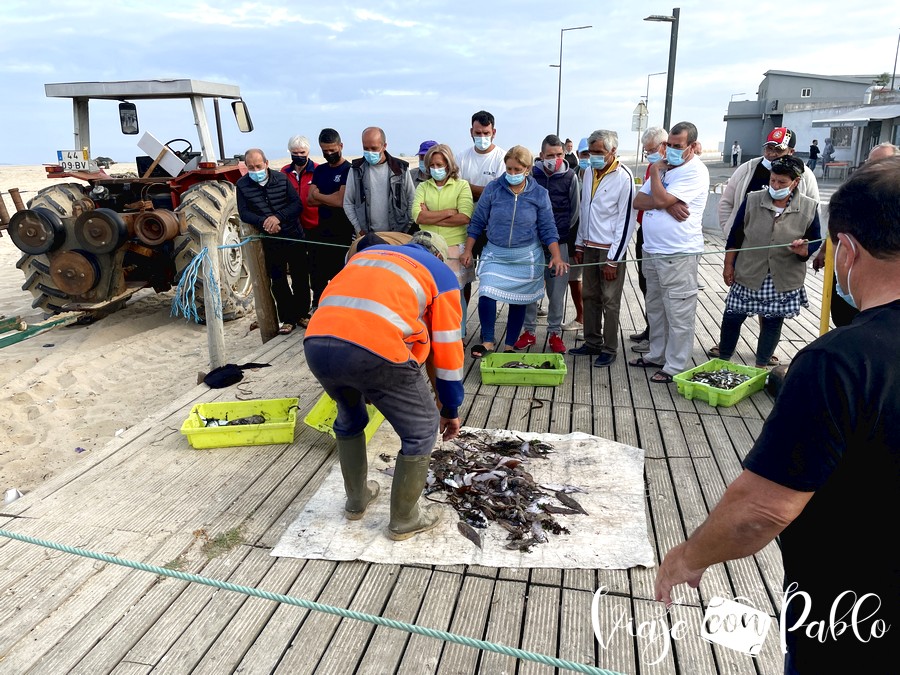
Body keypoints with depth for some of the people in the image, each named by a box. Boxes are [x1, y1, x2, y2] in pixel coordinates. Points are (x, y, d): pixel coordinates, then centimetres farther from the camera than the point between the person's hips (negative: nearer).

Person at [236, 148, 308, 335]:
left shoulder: (282, 178, -5)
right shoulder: (242, 185, -3)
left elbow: (297, 204, -7)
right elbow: (243, 213, -4)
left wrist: (278, 217, -23)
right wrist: (264, 221, -21)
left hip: (294, 236, 0)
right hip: (271, 241, 1)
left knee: (300, 277, 8)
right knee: (278, 282, 7)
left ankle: (302, 314, 24)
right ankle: (288, 319, 18)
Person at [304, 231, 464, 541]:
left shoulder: (367, 253, 36)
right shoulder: (441, 274, 23)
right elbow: (447, 348, 20)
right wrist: (450, 410, 30)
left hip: (316, 343, 6)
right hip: (378, 349, -5)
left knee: (349, 417, 34)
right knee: (421, 431, 19)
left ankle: (356, 499, 49)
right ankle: (404, 520, 32)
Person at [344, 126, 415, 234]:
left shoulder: (400, 169, 2)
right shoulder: (356, 170, 3)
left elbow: (412, 201, 8)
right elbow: (348, 203, 6)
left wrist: (406, 228, 2)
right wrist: (359, 229, 0)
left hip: (397, 234, 0)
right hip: (366, 235, 0)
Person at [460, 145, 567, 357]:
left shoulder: (539, 194, -3)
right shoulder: (493, 189, -4)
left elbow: (548, 229, -2)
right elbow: (477, 222, 2)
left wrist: (556, 257, -12)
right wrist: (468, 251, 1)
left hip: (526, 257, 1)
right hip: (495, 254, 0)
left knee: (518, 302, 9)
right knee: (486, 295, -18)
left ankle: (510, 346, 24)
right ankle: (487, 342, -3)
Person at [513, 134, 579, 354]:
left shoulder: (570, 177, 1)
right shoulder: (532, 175, 0)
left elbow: (574, 211, 4)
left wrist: (558, 232, -2)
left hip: (558, 243, -1)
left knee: (557, 290, 4)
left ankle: (555, 333, 15)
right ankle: (529, 331, 18)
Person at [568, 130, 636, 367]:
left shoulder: (624, 177, -13)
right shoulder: (590, 173, 8)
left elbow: (626, 221, -14)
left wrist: (613, 259, -14)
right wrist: (580, 245, 15)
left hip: (610, 249, -7)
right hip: (589, 247, 7)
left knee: (610, 301, 0)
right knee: (590, 297, 13)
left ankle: (609, 350, 10)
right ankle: (592, 342, 25)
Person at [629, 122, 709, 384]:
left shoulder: (695, 172, -11)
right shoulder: (664, 167, 15)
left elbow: (660, 199, -21)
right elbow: (638, 201, 5)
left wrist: (655, 172, -4)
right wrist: (667, 203, -13)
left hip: (678, 256, -9)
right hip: (652, 252, 9)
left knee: (678, 314, -1)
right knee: (655, 308, 18)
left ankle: (675, 367, 7)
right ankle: (657, 355, 31)